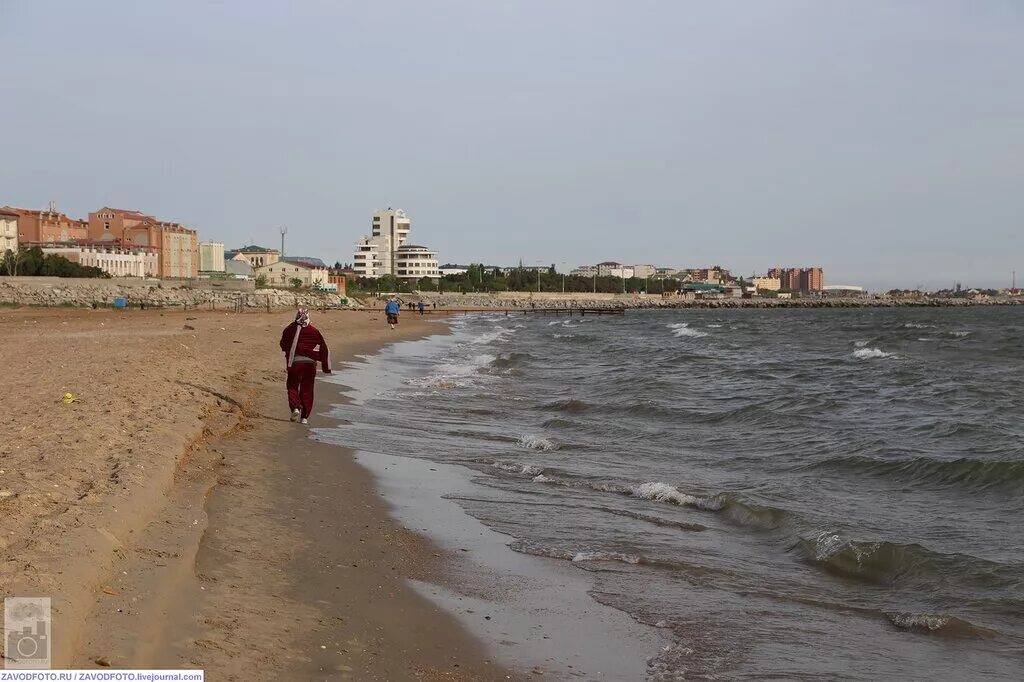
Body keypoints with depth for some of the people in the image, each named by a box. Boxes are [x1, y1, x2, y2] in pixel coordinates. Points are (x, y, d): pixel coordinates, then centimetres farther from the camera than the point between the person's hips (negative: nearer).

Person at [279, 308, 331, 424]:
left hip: (294, 362, -1)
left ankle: (295, 407, -13)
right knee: (307, 390, 8)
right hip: (310, 363, 1)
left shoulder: (289, 330, 0)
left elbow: (283, 345, 13)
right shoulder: (315, 331, 2)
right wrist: (327, 368, 10)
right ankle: (305, 417, 6)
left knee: (292, 387, 12)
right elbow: (324, 350, 4)